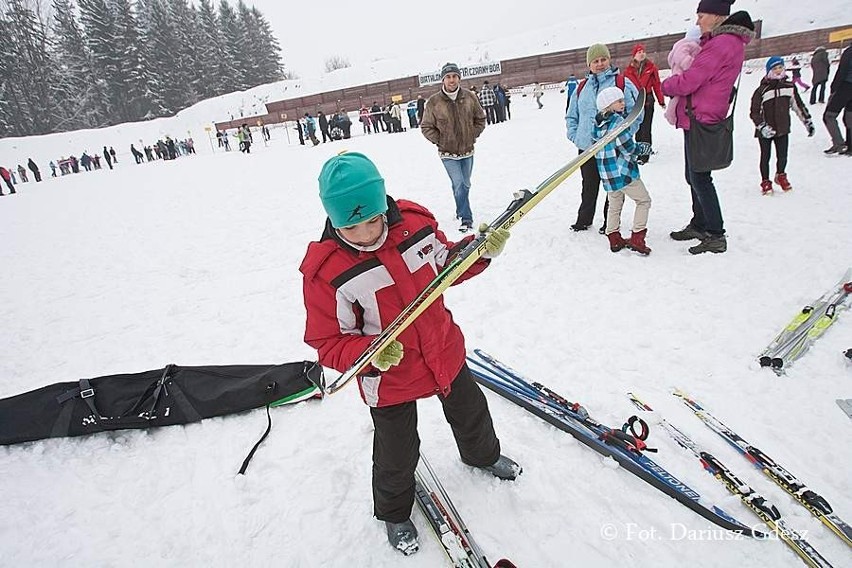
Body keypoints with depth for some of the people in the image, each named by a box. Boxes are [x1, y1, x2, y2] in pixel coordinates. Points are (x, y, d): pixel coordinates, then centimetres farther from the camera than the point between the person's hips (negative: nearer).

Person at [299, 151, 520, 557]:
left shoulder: (415, 222, -15)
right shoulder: (325, 271, -25)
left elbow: (446, 263, 4)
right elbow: (328, 342, -17)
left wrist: (484, 249, -13)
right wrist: (370, 354, -36)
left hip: (444, 352, 5)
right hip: (389, 380, -4)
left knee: (470, 412, 29)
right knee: (397, 455, 15)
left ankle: (482, 454, 65)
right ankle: (394, 512, 49)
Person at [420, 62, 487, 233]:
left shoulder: (469, 97, -5)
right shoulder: (434, 102, -12)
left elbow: (480, 119, 9)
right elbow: (426, 127, -3)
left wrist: (473, 135, 1)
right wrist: (440, 141, -7)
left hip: (467, 150, 3)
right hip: (448, 153, -3)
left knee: (465, 185, 16)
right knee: (459, 185, -13)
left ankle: (461, 211, 38)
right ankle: (466, 219, -5)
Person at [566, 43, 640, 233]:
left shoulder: (623, 83, -1)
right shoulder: (582, 87, 11)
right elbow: (571, 115, 19)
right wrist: (574, 135, 6)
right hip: (587, 147, 3)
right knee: (589, 187, 12)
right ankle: (584, 219, 28)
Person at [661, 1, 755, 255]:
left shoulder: (722, 43, -16)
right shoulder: (731, 42, 18)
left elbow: (688, 81, -18)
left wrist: (666, 85, 1)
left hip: (701, 120, -10)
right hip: (698, 119, 10)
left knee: (699, 179, -7)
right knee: (694, 176, 17)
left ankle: (716, 236, -2)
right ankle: (699, 225, 30)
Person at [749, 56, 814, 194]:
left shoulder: (790, 87, 4)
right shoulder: (762, 90, -9)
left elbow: (799, 105, 13)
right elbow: (754, 112, -10)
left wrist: (808, 121, 11)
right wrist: (762, 126, -21)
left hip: (783, 129, 3)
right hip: (765, 132, -3)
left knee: (782, 156, 5)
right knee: (765, 157, 6)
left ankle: (781, 176, 32)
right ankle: (765, 182, 22)